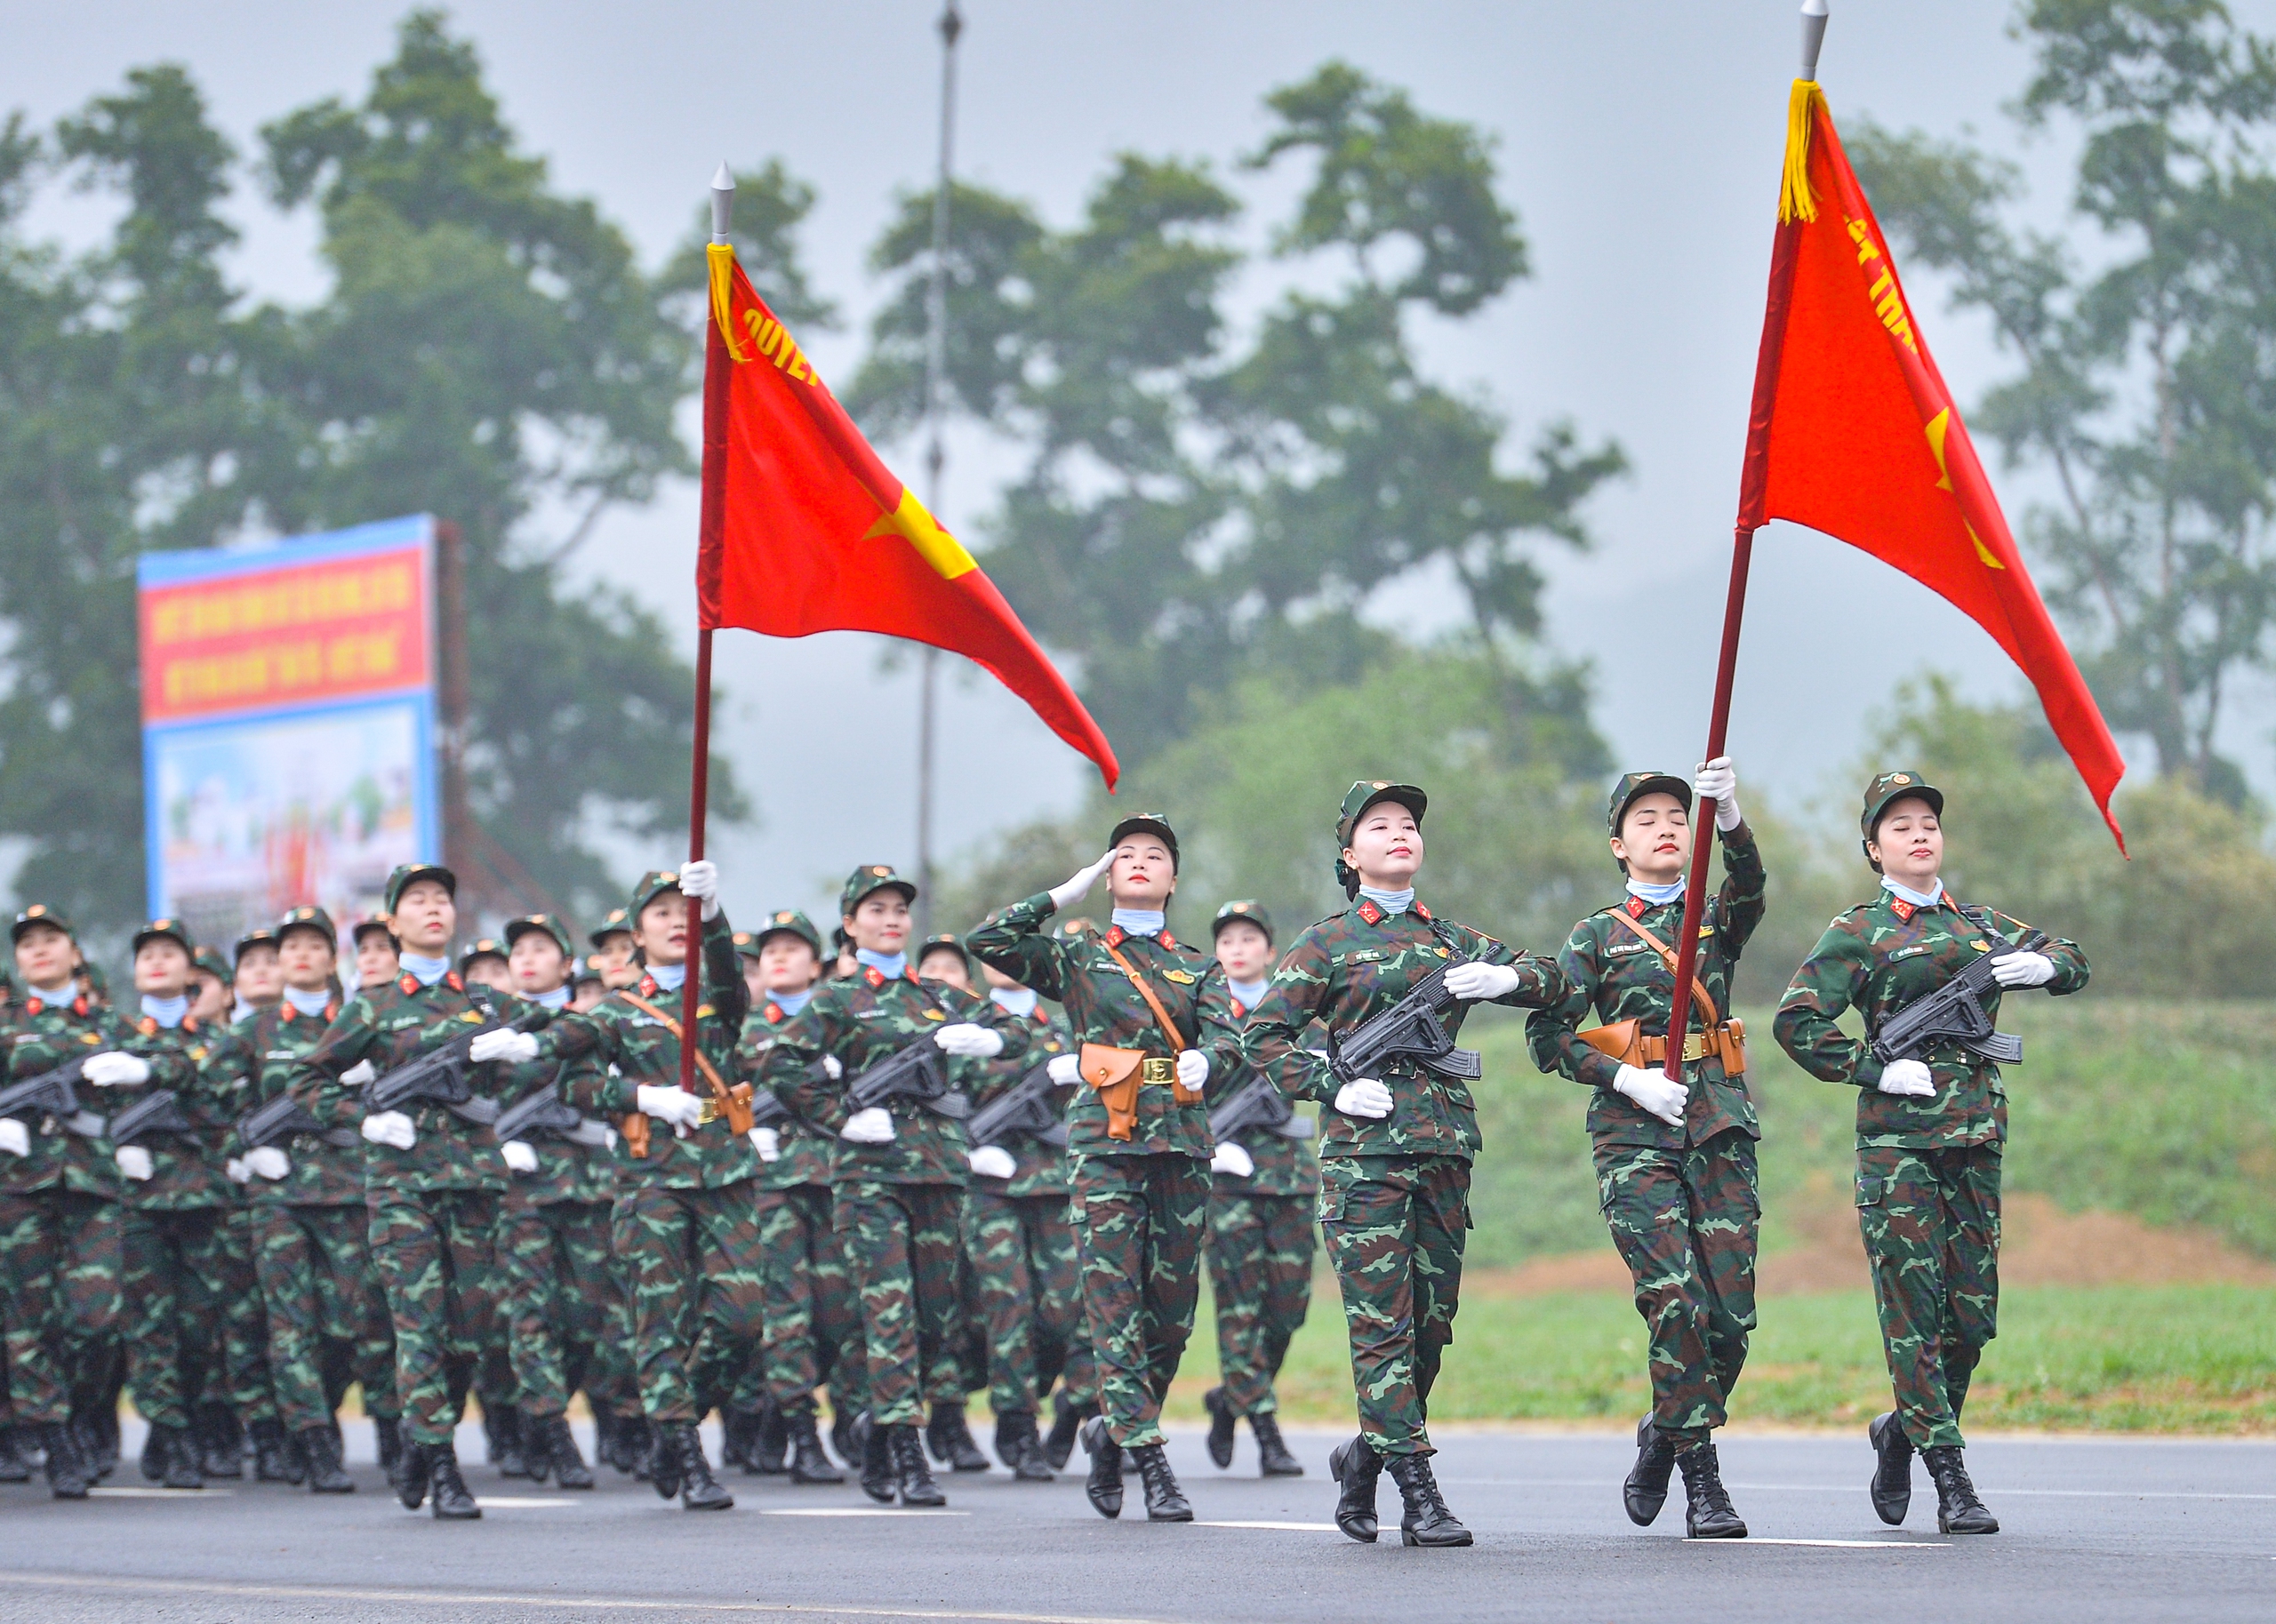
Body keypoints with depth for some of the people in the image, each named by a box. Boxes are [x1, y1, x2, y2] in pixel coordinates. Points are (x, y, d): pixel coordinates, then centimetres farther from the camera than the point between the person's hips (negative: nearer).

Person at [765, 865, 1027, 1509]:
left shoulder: (940, 996, 17)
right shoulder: (838, 999, 3)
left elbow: (1015, 1033, 15)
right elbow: (780, 1063, -7)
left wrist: (986, 1039, -7)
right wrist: (841, 1117, -11)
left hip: (938, 1163, 5)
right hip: (870, 1168, -5)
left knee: (936, 1303, 6)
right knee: (890, 1305, -11)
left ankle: (881, 1426, 21)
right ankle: (906, 1456, -14)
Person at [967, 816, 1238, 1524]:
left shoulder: (1197, 967, 16)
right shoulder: (1077, 957, 11)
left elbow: (1227, 1034, -1)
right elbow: (988, 940, -2)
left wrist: (1204, 1058, -24)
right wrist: (1066, 894, 2)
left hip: (1182, 1142, 3)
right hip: (1107, 1143, -3)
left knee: (1173, 1308, 2)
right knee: (1116, 1303, -11)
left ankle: (1112, 1431, 22)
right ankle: (1151, 1463, -13)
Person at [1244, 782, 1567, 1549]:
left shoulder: (1448, 938, 17)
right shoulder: (1326, 942, 5)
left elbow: (1553, 980, 19)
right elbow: (1264, 1036, 2)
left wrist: (1506, 976, -3)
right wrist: (1331, 1087, -11)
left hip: (1444, 1144, 5)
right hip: (1365, 1148, -5)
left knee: (1432, 1321, 7)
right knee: (1384, 1325, -9)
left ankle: (1365, 1456, 26)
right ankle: (1419, 1495, -11)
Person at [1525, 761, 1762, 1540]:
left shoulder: (1718, 920, 15)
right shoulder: (1597, 936, 10)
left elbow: (1749, 885, -9)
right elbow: (1547, 1035, 4)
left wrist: (1730, 817, -29)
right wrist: (1626, 1078, -11)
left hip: (1720, 1124, 3)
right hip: (1634, 1132, -3)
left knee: (1732, 1308, -4)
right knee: (1675, 1301, -15)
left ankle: (1664, 1433, 20)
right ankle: (1703, 1481, -8)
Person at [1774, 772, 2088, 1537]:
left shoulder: (1977, 921, 16)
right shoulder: (1858, 934, 2)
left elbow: (2074, 962, 22)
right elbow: (1796, 1022, -6)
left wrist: (2045, 964, -1)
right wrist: (1876, 1069, -13)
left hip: (1976, 1133, 5)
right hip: (1898, 1135, -5)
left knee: (1973, 1309, 5)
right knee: (1915, 1308, -8)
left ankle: (1901, 1431, 28)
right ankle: (1952, 1482, -7)